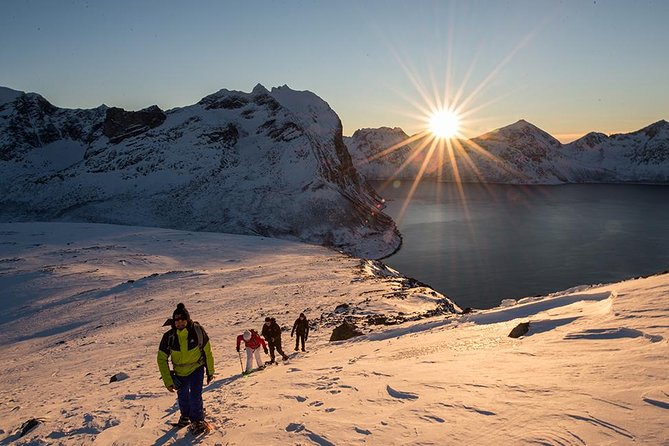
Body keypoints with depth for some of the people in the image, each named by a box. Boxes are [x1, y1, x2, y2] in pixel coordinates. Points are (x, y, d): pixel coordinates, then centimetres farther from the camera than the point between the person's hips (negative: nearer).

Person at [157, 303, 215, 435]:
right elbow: (161, 359, -13)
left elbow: (207, 352, -10)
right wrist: (168, 381, -18)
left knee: (195, 395, -13)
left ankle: (198, 421, 10)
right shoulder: (169, 336, -22)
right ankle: (185, 417, 46)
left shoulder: (197, 330, -24)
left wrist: (210, 372, -3)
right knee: (182, 396, 18)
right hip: (180, 372, 2)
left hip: (197, 368, -2)